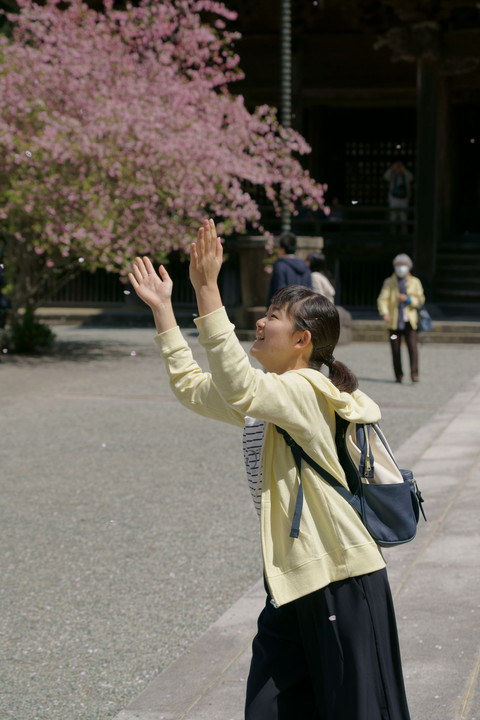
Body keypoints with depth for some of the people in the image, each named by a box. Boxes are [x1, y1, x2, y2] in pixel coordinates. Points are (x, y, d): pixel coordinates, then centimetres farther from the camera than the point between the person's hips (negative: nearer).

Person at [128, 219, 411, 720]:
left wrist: (206, 288, -35)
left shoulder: (305, 391, -16)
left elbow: (239, 387, -35)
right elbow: (191, 386, 21)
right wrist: (161, 306, 19)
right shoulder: (268, 397, 13)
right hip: (292, 580, 9)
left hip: (342, 580, -9)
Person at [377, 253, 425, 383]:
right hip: (394, 322, 0)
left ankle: (414, 374, -11)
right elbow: (382, 299, -3)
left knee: (413, 347, -15)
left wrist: (408, 299, -11)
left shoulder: (415, 282, 11)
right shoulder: (389, 282, 8)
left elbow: (420, 300, 9)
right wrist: (385, 313, -23)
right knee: (395, 349, 1)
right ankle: (398, 375, 13)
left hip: (409, 321, 0)